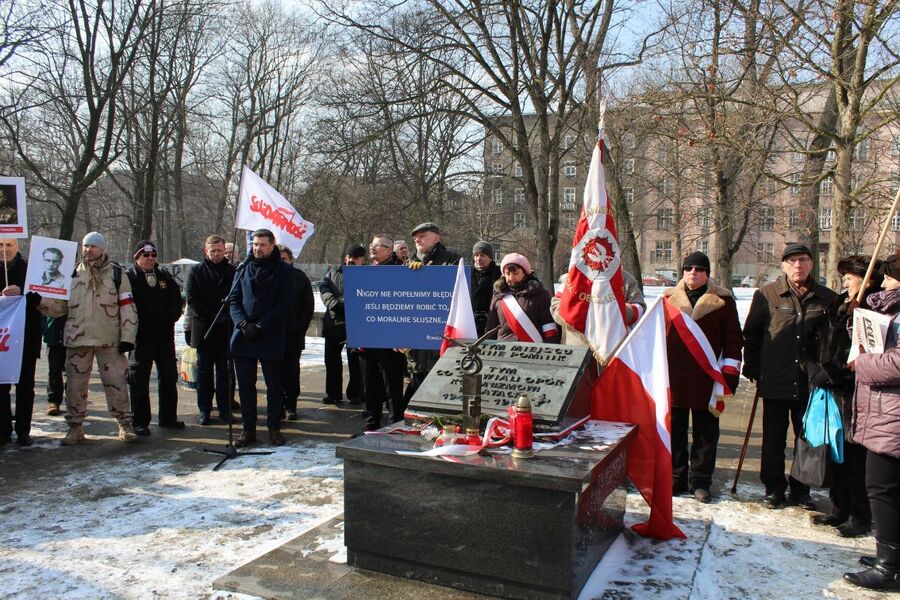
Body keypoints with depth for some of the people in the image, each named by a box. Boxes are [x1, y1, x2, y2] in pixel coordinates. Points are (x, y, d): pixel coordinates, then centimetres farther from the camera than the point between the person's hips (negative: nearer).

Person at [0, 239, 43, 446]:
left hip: (26, 338, -2)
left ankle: (23, 430, 12)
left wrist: (22, 293, -24)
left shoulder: (29, 269, -1)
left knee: (25, 385, 4)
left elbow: (42, 297, -7)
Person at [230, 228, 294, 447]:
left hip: (271, 337, -3)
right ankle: (248, 429, 16)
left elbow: (284, 304, -6)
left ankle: (274, 428, 15)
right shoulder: (243, 270, 12)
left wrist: (261, 326, -13)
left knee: (274, 385, 4)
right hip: (243, 337, 3)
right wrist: (243, 323, -9)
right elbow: (234, 300, 8)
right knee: (245, 385, 7)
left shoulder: (283, 271, 1)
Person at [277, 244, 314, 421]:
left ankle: (291, 405, 13)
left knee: (292, 372, 5)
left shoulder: (300, 278, 2)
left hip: (293, 335, 0)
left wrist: (300, 328, -5)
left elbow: (309, 305, 2)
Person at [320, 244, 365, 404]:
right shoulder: (333, 272, 14)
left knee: (355, 361, 2)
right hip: (333, 323, 4)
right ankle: (333, 392, 24)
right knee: (331, 360, 11)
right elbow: (323, 288, 0)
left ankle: (355, 394, 15)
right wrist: (335, 304, -16)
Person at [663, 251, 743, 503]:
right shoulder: (669, 297, 9)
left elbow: (733, 340, 2)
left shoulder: (722, 300, 3)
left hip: (706, 379, -1)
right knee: (674, 431, 8)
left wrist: (730, 374, -4)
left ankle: (701, 482, 20)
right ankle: (675, 479, 20)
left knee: (706, 433, 7)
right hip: (673, 377, 2)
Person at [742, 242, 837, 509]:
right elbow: (750, 334, 2)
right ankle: (774, 489, 21)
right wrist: (752, 368, 0)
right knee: (773, 439, 8)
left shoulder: (827, 298, 3)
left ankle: (801, 490, 27)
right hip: (775, 381, -2)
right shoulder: (766, 294, -2)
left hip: (810, 383, 2)